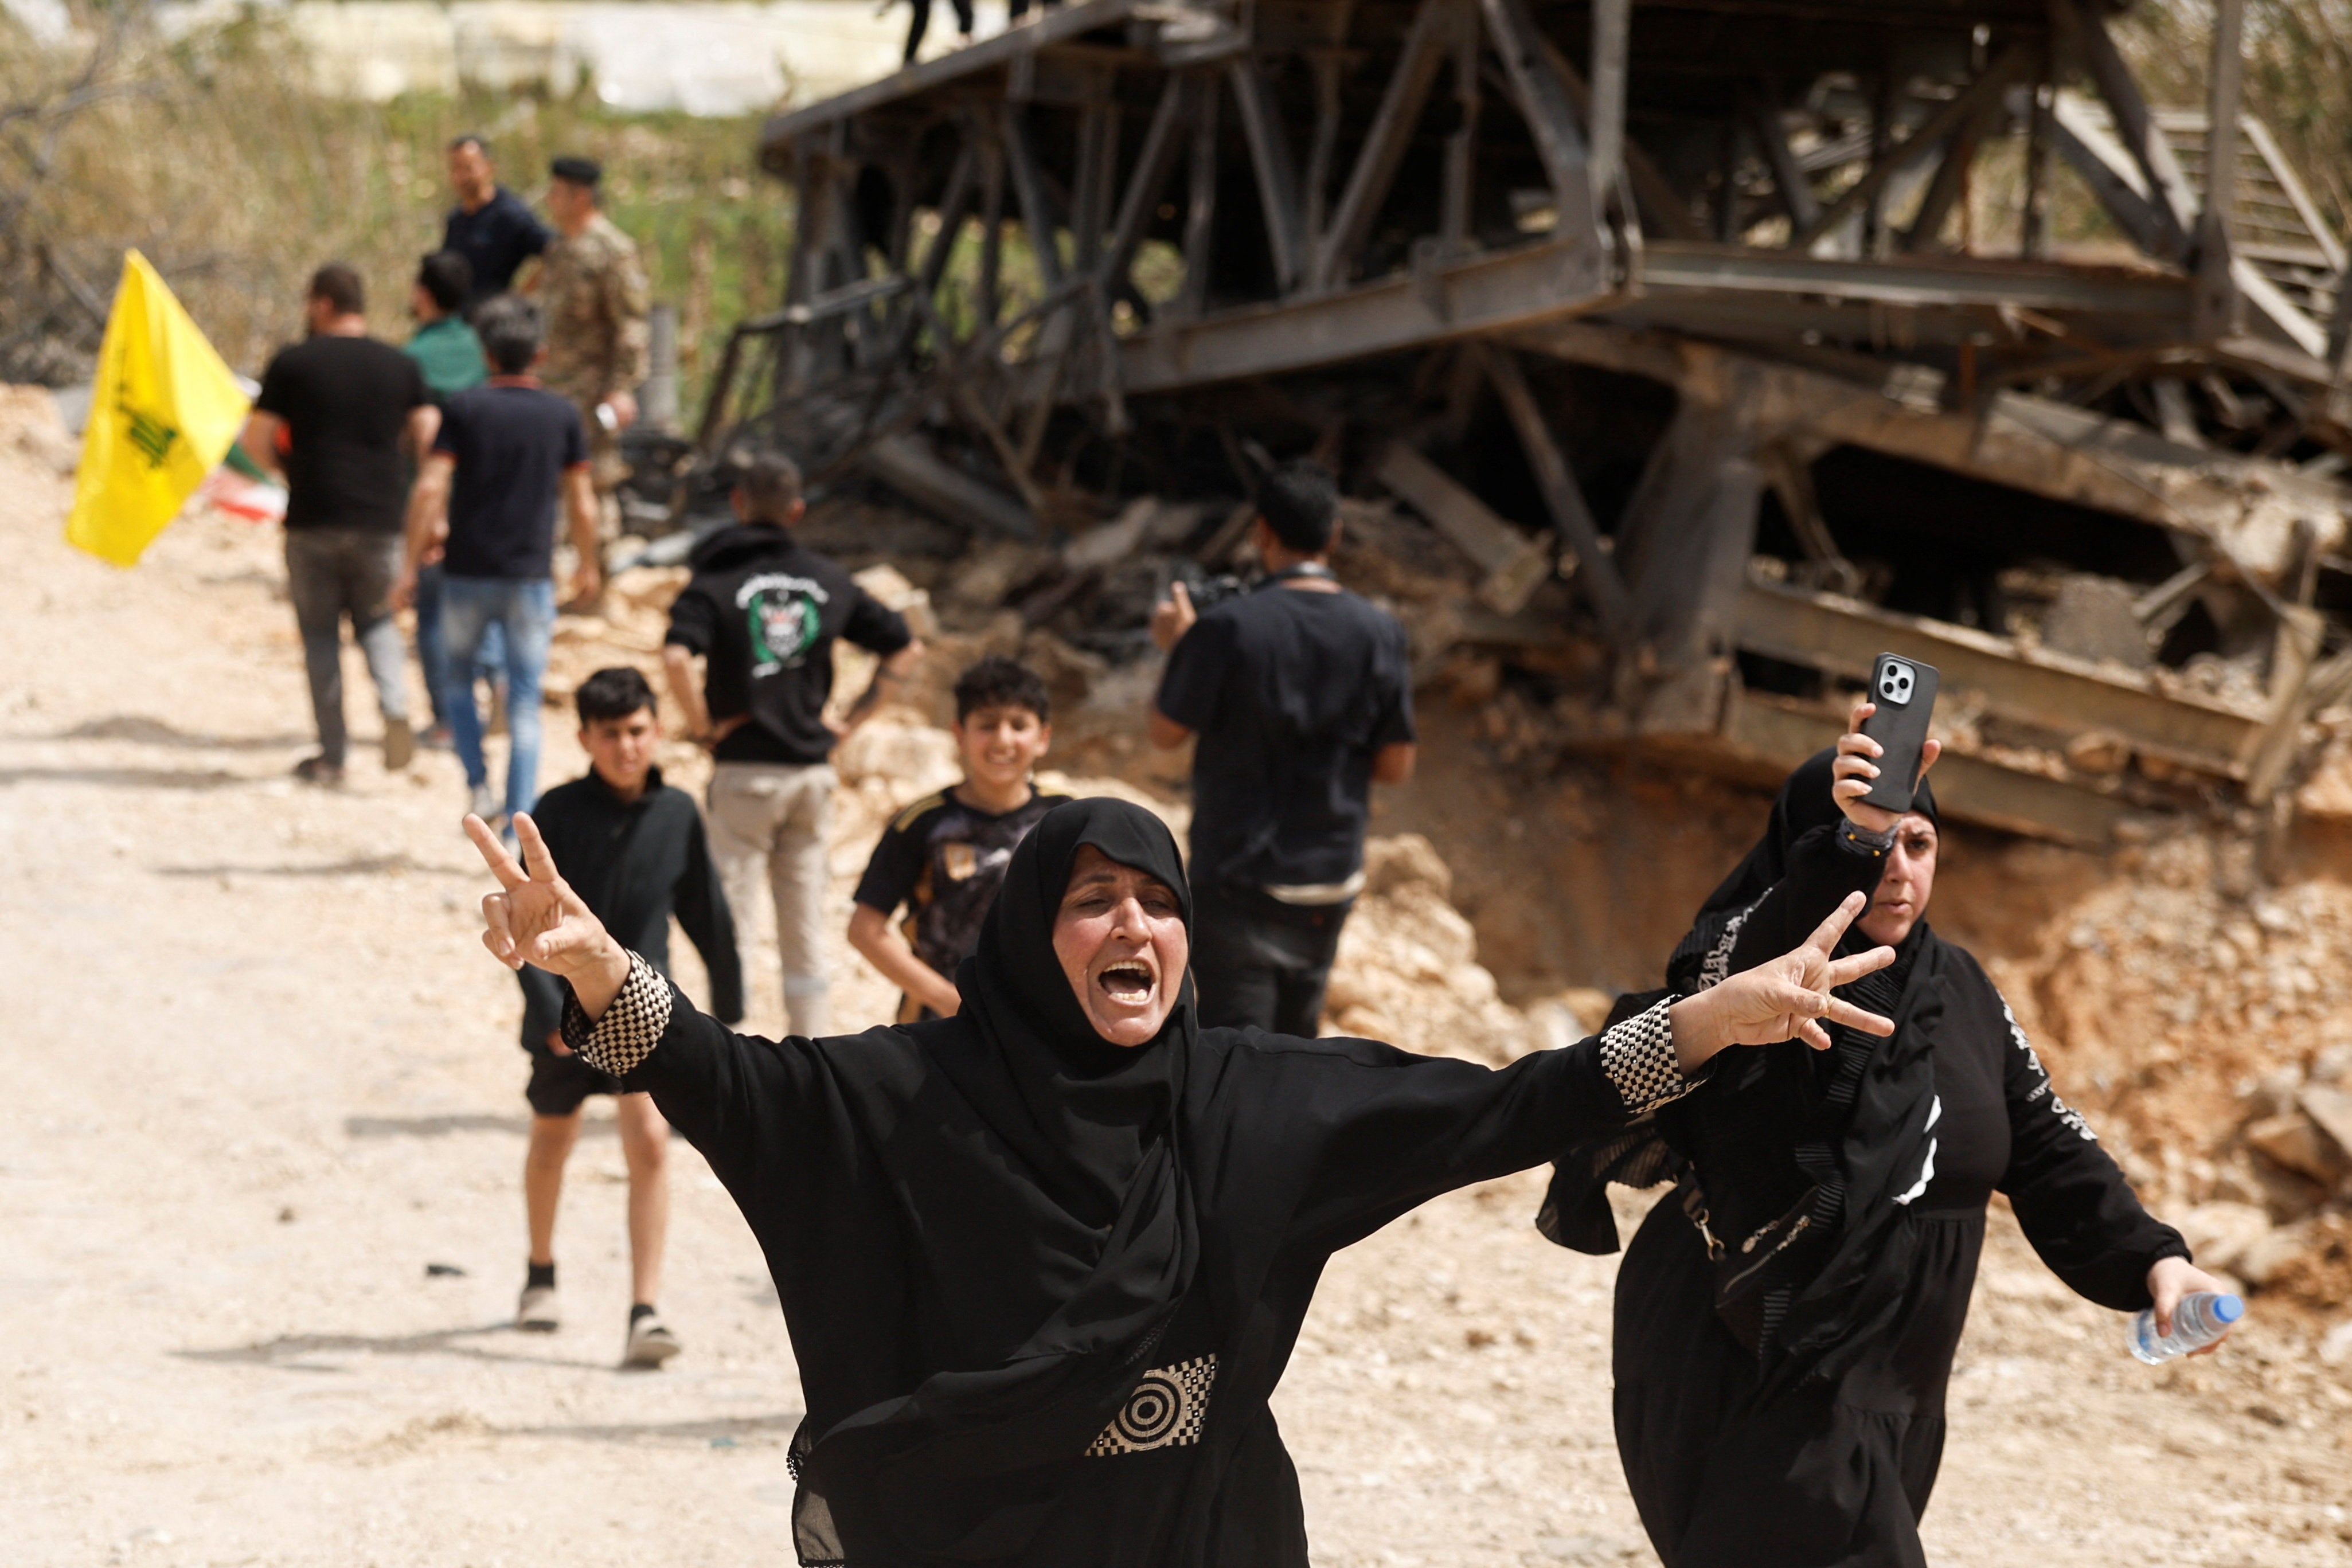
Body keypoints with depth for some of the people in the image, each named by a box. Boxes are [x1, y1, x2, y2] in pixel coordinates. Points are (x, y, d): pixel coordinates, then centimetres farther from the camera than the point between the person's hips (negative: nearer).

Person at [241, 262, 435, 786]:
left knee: (320, 634, 8)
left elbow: (257, 439, -2)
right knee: (376, 620, 19)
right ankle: (394, 704, -8)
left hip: (313, 518, -3)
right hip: (380, 519, 3)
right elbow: (429, 437, 1)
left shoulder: (292, 364, -3)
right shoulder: (400, 365, 5)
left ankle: (332, 755, 7)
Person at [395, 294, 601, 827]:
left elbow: (430, 488, -11)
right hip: (531, 578, 1)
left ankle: (480, 787, 8)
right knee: (524, 704, 4)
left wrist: (412, 563, -5)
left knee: (457, 679, 21)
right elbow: (582, 506, 4)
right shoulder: (561, 416, 1)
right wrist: (588, 567, 19)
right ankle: (520, 821, -1)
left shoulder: (463, 409, -3)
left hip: (467, 573, -1)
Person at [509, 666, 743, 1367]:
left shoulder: (677, 814, -4)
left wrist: (728, 1005, 13)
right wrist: (551, 1010, -23)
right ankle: (541, 1273, 45)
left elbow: (707, 915, 7)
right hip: (566, 1006, 0)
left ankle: (645, 1312, -17)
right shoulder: (557, 814, -11)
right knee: (552, 1142, 19)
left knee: (649, 1142, -16)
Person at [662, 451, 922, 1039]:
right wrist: (853, 719, 9)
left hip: (745, 770, -4)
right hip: (813, 769, 4)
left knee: (732, 918, 1)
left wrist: (702, 724, -13)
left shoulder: (716, 579, -7)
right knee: (806, 921, 11)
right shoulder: (829, 581, 6)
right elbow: (905, 649, 10)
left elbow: (677, 657, -26)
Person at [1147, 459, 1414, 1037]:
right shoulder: (1380, 634, -5)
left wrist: (1176, 645, 8)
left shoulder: (1226, 629, -18)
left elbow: (1166, 731, -7)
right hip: (1332, 881, 5)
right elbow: (1396, 766, 0)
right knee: (1294, 1038, 22)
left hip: (1237, 882, -5)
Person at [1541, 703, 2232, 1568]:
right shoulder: (1749, 962, -13)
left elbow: (2046, 1146, 8)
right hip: (1749, 1378, -7)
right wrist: (1850, 842, -54)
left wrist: (2150, 1258, -6)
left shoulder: (1959, 988, 7)